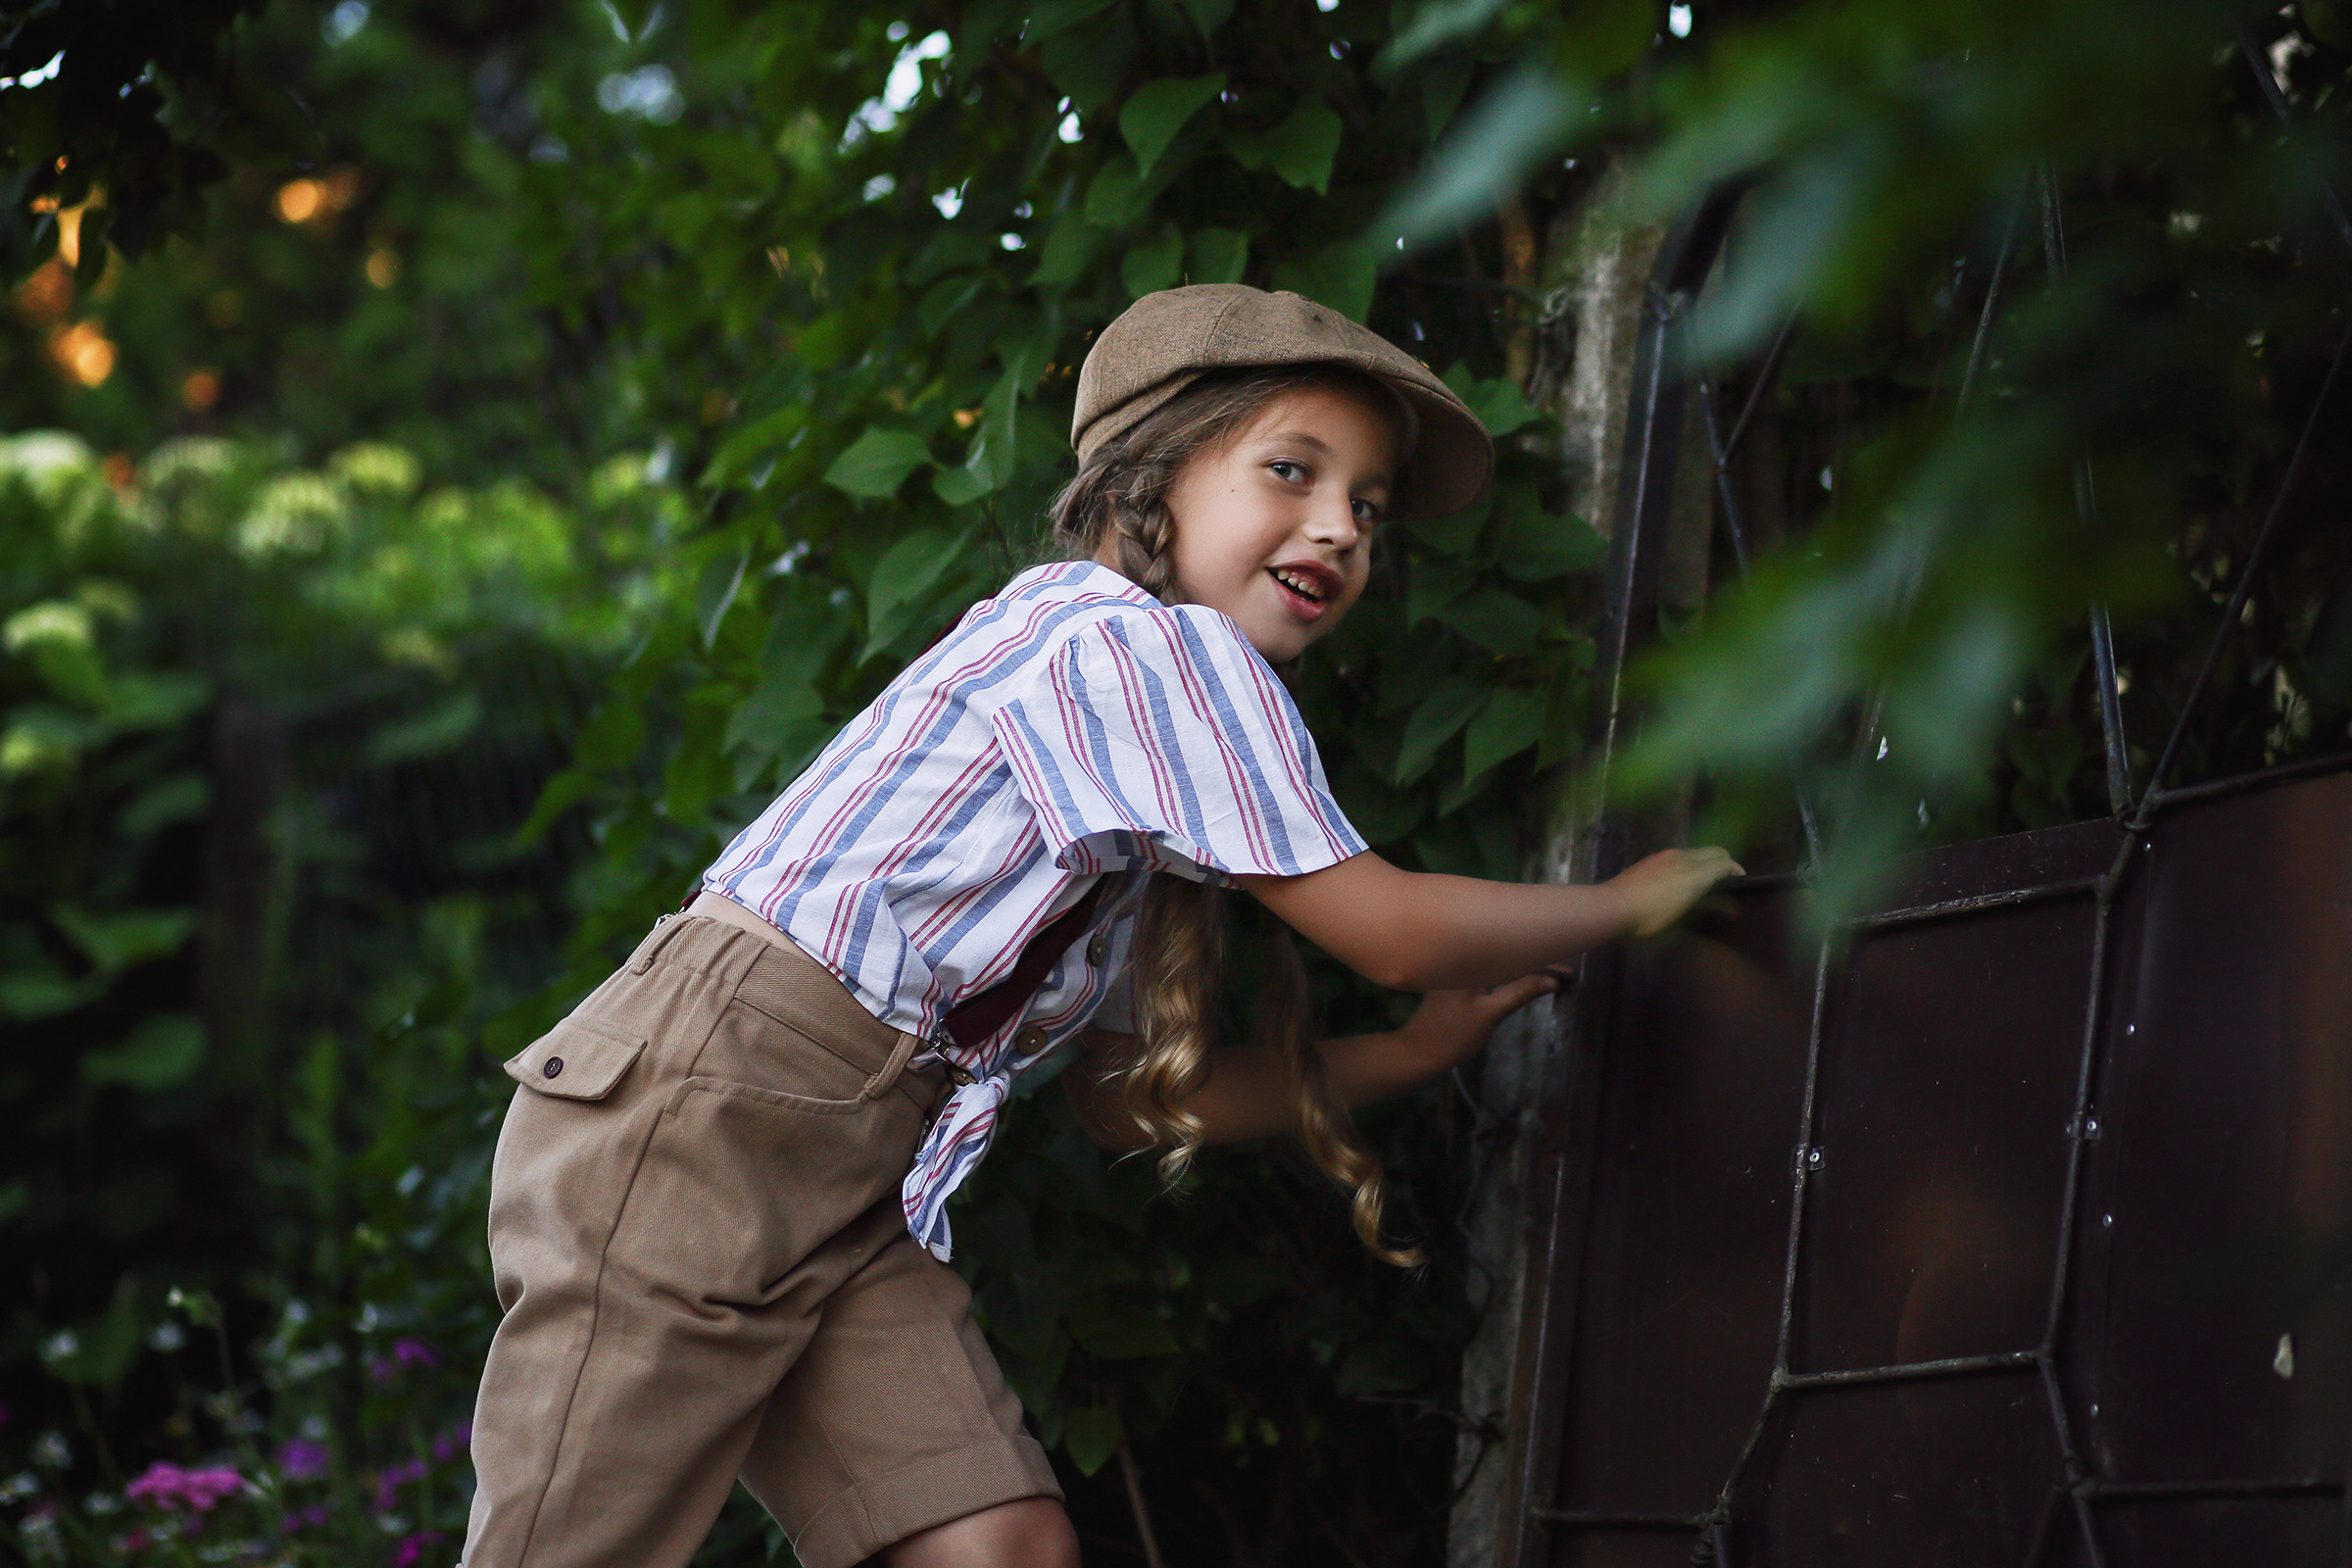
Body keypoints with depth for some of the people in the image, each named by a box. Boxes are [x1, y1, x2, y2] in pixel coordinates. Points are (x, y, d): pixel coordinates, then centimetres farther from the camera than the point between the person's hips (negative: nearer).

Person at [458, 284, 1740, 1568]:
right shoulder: (1141, 644, -12)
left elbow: (1121, 1095, 21)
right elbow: (1390, 932, -11)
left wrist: (1404, 1057, 18)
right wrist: (1628, 901, 5)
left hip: (850, 1184, 9)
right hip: (695, 1118, -9)